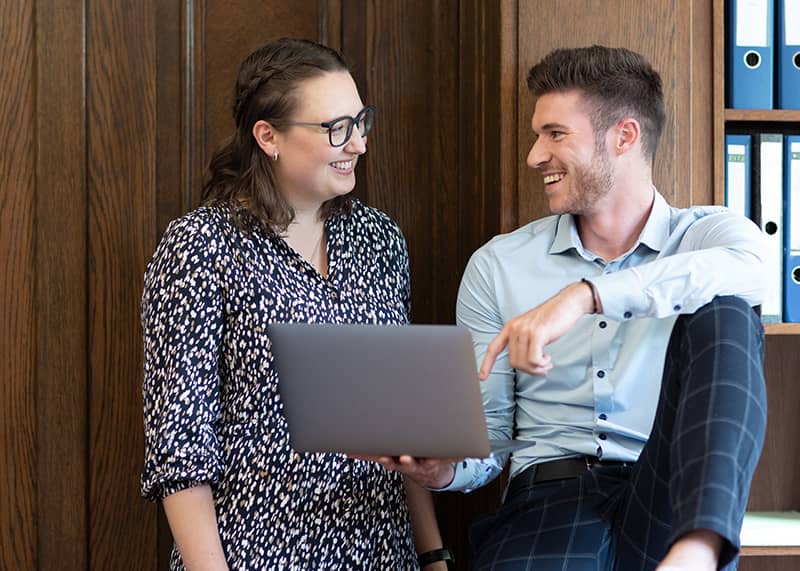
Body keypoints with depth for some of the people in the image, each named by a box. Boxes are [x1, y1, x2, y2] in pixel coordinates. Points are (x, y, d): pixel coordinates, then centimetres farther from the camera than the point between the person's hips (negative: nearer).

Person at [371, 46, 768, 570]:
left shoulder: (708, 233, 8)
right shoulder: (497, 266, 14)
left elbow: (749, 267, -20)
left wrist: (586, 294, -31)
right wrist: (447, 467, -11)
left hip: (671, 500, 2)